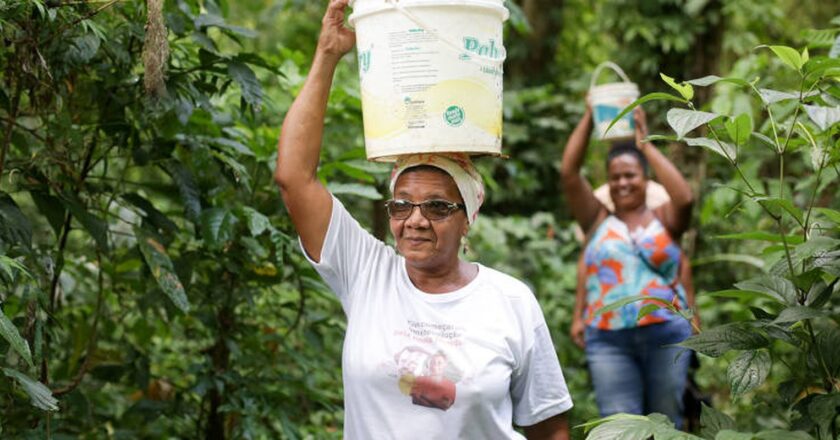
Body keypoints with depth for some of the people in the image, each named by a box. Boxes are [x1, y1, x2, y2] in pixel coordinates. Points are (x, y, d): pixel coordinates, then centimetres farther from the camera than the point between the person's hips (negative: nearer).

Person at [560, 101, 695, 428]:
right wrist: (589, 117, 3)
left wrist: (646, 145, -5)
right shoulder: (598, 221, 11)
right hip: (608, 339, 0)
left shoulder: (663, 220, 10)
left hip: (666, 335, 0)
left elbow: (685, 198, -11)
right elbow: (568, 172, 2)